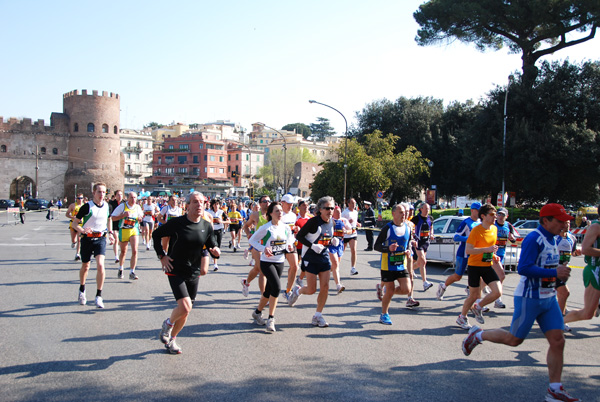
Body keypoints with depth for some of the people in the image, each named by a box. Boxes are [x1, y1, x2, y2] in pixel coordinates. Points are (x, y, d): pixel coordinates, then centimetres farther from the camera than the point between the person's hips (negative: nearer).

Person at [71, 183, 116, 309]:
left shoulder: (107, 206, 0)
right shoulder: (87, 206, -11)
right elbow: (75, 223, -7)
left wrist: (110, 233, 12)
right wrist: (82, 230, -26)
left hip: (101, 239, 1)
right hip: (87, 238, -1)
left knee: (100, 265, -17)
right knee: (85, 267, 14)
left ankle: (99, 296, -8)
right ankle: (82, 290, 41)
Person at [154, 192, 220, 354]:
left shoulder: (207, 226, -1)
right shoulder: (176, 223, -11)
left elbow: (212, 245, 9)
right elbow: (156, 235, 2)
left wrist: (215, 251, -15)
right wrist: (162, 256, -5)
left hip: (194, 274, 5)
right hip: (176, 272, -4)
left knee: (185, 311, 12)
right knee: (185, 307, -20)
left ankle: (172, 339, 35)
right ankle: (168, 324, 13)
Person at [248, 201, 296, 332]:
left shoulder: (286, 228, 4)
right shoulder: (266, 228, -11)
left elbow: (289, 242, 19)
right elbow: (252, 240, -6)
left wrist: (289, 247, -4)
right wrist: (263, 249, -19)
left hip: (280, 262, 5)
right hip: (267, 262, -5)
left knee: (269, 290, 12)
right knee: (277, 287, -20)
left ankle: (257, 312, 34)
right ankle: (271, 318, -7)